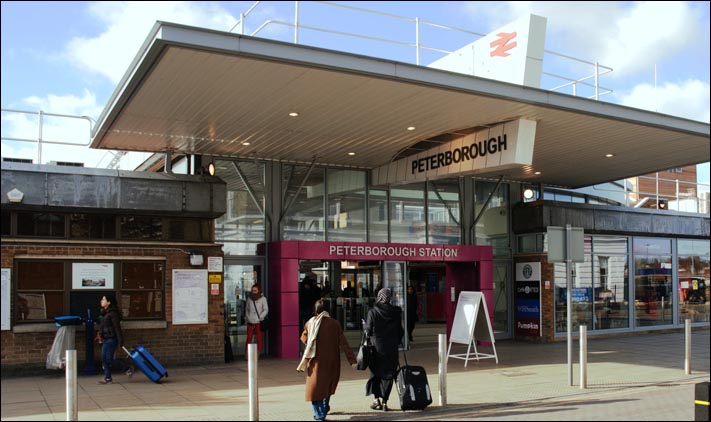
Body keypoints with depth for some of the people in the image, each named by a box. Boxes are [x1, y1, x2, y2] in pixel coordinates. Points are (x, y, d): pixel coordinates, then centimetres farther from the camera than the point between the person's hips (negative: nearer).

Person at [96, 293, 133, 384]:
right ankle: (107, 378, 14)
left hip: (111, 339, -9)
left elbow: (117, 328, -19)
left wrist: (120, 341, -21)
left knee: (109, 359, -7)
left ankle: (128, 369, 7)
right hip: (106, 339, 9)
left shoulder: (113, 313, -16)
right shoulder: (105, 313, 13)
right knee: (104, 359, 7)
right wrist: (100, 335, 24)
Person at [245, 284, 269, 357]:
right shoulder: (249, 299, 10)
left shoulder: (263, 299, 1)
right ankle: (246, 355, 2)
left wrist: (260, 317, -10)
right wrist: (247, 317, 7)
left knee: (259, 339, 0)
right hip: (250, 322, 2)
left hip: (258, 323, -2)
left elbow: (266, 310, -1)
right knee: (249, 338, 0)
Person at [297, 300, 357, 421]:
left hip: (316, 361, -2)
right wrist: (352, 359, -7)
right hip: (331, 361, 2)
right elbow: (343, 343, -9)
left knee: (316, 385, 3)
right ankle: (325, 408, 37)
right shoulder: (334, 323, -7)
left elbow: (304, 339, 8)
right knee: (328, 383, 21)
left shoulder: (310, 323, -7)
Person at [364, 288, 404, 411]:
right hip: (391, 349, 2)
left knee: (375, 373, 13)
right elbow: (400, 331, 1)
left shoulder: (372, 312, -10)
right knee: (388, 375, 8)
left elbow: (368, 331, -8)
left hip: (376, 347, -1)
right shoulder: (396, 312, -3)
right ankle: (384, 401, 8)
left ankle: (377, 398, 3)